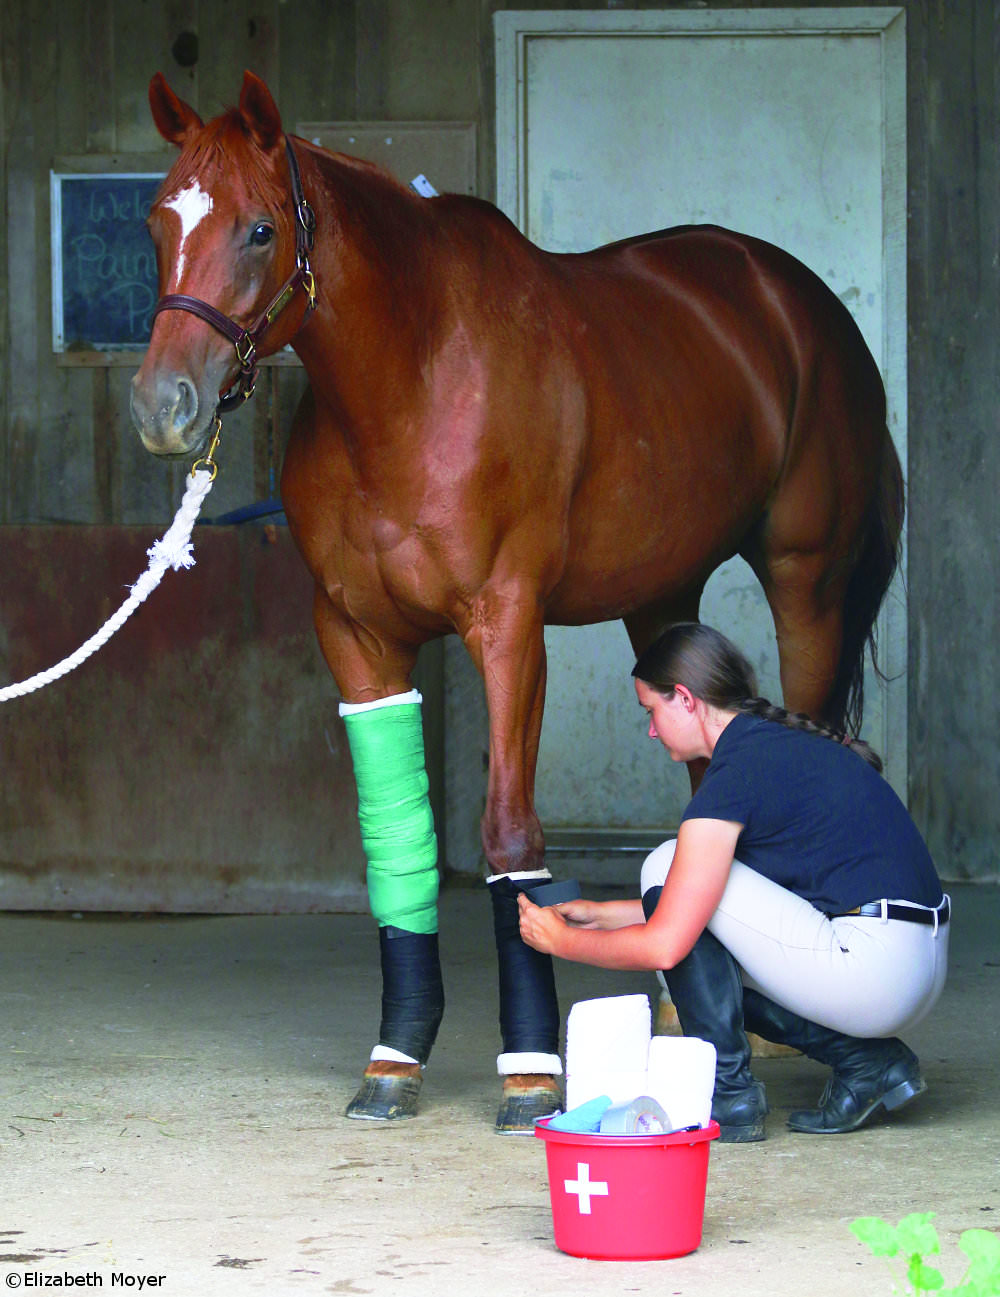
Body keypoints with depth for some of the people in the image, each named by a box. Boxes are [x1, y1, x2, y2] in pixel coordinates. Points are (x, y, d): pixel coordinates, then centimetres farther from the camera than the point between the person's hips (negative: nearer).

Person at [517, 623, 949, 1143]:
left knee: (667, 867, -4)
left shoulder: (736, 771, -12)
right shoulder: (784, 743, 17)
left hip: (870, 971, -10)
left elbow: (663, 944, -13)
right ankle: (866, 1061, 11)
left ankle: (729, 1094, -1)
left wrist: (561, 940, 3)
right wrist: (601, 915, 29)